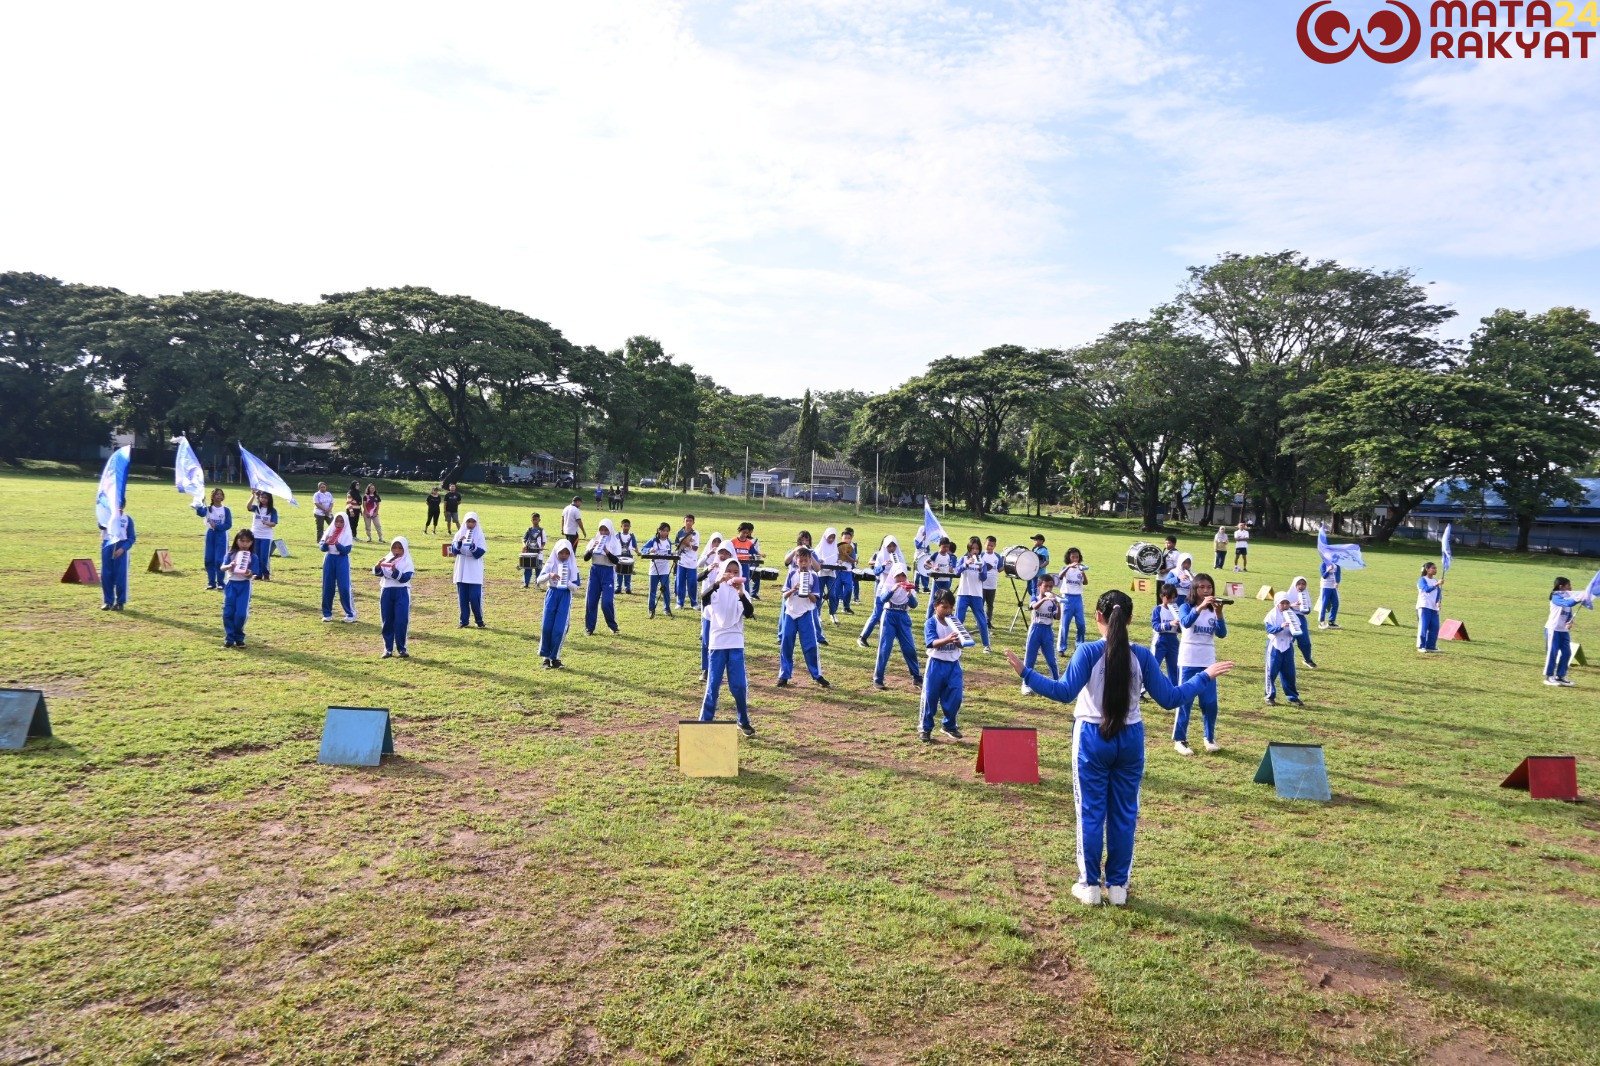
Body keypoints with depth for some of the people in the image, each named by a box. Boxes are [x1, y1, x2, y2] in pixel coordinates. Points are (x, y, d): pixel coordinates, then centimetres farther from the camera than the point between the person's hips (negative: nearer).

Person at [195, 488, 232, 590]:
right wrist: (199, 504, -36)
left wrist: (217, 526, -19)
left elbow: (229, 525, -6)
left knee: (219, 560, -6)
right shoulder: (208, 509, 3)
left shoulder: (226, 510, 0)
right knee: (209, 559, 5)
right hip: (210, 534, 3)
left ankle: (220, 582, 3)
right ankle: (211, 582, 14)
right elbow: (200, 513, -20)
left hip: (221, 536, -3)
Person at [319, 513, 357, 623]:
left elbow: (347, 550, -14)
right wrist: (326, 543, -22)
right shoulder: (329, 531, 3)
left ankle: (350, 614, 1)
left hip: (342, 561, -3)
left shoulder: (347, 534, -5)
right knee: (327, 587, 6)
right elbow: (322, 548, -1)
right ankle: (327, 613, 16)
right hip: (329, 560, 3)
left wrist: (337, 543, -29)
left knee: (344, 588, -6)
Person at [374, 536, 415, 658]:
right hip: (386, 592, 3)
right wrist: (378, 566, -26)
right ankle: (388, 648, 16)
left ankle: (401, 648, 5)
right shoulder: (387, 559, 5)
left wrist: (395, 570, -30)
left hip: (402, 593, -3)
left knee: (401, 622, -5)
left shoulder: (407, 562, -4)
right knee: (387, 622, 8)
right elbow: (378, 573, -5)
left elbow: (405, 578, -15)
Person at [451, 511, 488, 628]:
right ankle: (464, 621, 14)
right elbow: (453, 550, -3)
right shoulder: (459, 534, 6)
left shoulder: (479, 536, -1)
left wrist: (473, 546, -27)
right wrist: (459, 542, -21)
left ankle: (479, 620, 8)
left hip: (475, 572, -3)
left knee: (474, 597, -6)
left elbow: (480, 553, -9)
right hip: (461, 571, 3)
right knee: (462, 597, 6)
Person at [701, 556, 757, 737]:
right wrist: (717, 582, -33)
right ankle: (705, 720, 12)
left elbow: (749, 613, -11)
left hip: (736, 644, 1)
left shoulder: (742, 593, 5)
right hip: (717, 642, -1)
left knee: (738, 686, 1)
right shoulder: (716, 590, 1)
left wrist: (741, 593, -24)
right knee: (713, 685, 0)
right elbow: (704, 600, -21)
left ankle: (744, 721, 16)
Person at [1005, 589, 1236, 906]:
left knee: (1091, 812, 7)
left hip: (1093, 738, -3)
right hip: (1130, 740, 3)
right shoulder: (1142, 655, -5)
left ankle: (1090, 886, 14)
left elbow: (1065, 692, -21)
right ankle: (1117, 886, 21)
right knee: (1124, 814, 13)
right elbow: (1169, 698, -1)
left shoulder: (1088, 652, -14)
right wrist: (1205, 677, 11)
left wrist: (1026, 673, -20)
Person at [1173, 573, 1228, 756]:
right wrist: (1200, 607, -39)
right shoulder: (1186, 607, -5)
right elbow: (1185, 622, -27)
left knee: (1210, 703, 6)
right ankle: (1179, 740, 9)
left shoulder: (1213, 610, 5)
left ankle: (1210, 738, 22)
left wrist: (1219, 613, -22)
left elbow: (1222, 634, -7)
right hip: (1188, 663, -4)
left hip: (1208, 663, 4)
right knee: (1185, 701, 1)